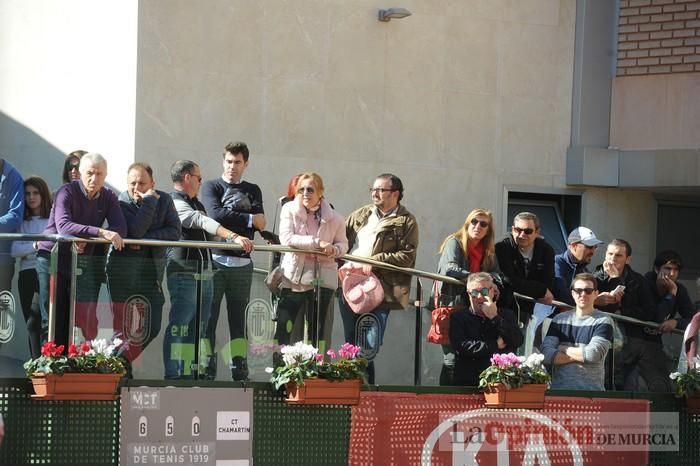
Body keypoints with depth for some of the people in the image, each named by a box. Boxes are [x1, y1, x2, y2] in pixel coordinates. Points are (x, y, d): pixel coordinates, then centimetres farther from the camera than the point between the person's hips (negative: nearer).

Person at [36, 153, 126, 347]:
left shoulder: (109, 198, 3)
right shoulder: (67, 192, -12)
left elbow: (120, 229, -11)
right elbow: (63, 226, -29)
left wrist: (87, 239, -27)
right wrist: (100, 232, -41)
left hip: (83, 260, 4)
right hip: (53, 256, -4)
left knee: (85, 319, 0)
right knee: (53, 321, -6)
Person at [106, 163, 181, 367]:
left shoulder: (164, 200, 6)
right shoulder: (121, 203, -5)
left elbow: (174, 231, -5)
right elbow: (135, 231, -20)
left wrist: (146, 239, -17)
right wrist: (149, 201, -17)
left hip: (153, 268, 4)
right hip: (124, 267, -4)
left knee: (152, 327, 4)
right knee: (123, 325, -8)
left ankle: (123, 362, 19)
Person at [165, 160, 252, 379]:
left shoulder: (196, 204, 22)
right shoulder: (175, 203, -10)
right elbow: (201, 222, -23)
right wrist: (234, 237, -33)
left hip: (204, 272, 10)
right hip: (184, 272, -10)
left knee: (198, 327, 7)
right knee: (179, 326, -11)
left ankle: (190, 374, 8)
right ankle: (173, 376, -12)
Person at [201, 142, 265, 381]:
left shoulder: (252, 191, 17)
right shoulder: (211, 187, 8)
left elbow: (260, 224, 1)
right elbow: (216, 214, -12)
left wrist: (231, 216, -11)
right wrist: (249, 219, -7)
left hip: (242, 262, 3)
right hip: (215, 259, -3)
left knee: (238, 318, 2)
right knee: (209, 316, -5)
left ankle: (239, 368, 0)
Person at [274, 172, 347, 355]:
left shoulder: (334, 218, -1)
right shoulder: (289, 210, -5)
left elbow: (343, 243, 13)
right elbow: (286, 238, -17)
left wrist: (335, 250, -12)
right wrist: (317, 242, -23)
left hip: (322, 277, 1)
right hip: (293, 277, -1)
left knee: (317, 330, 7)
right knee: (283, 328, -4)